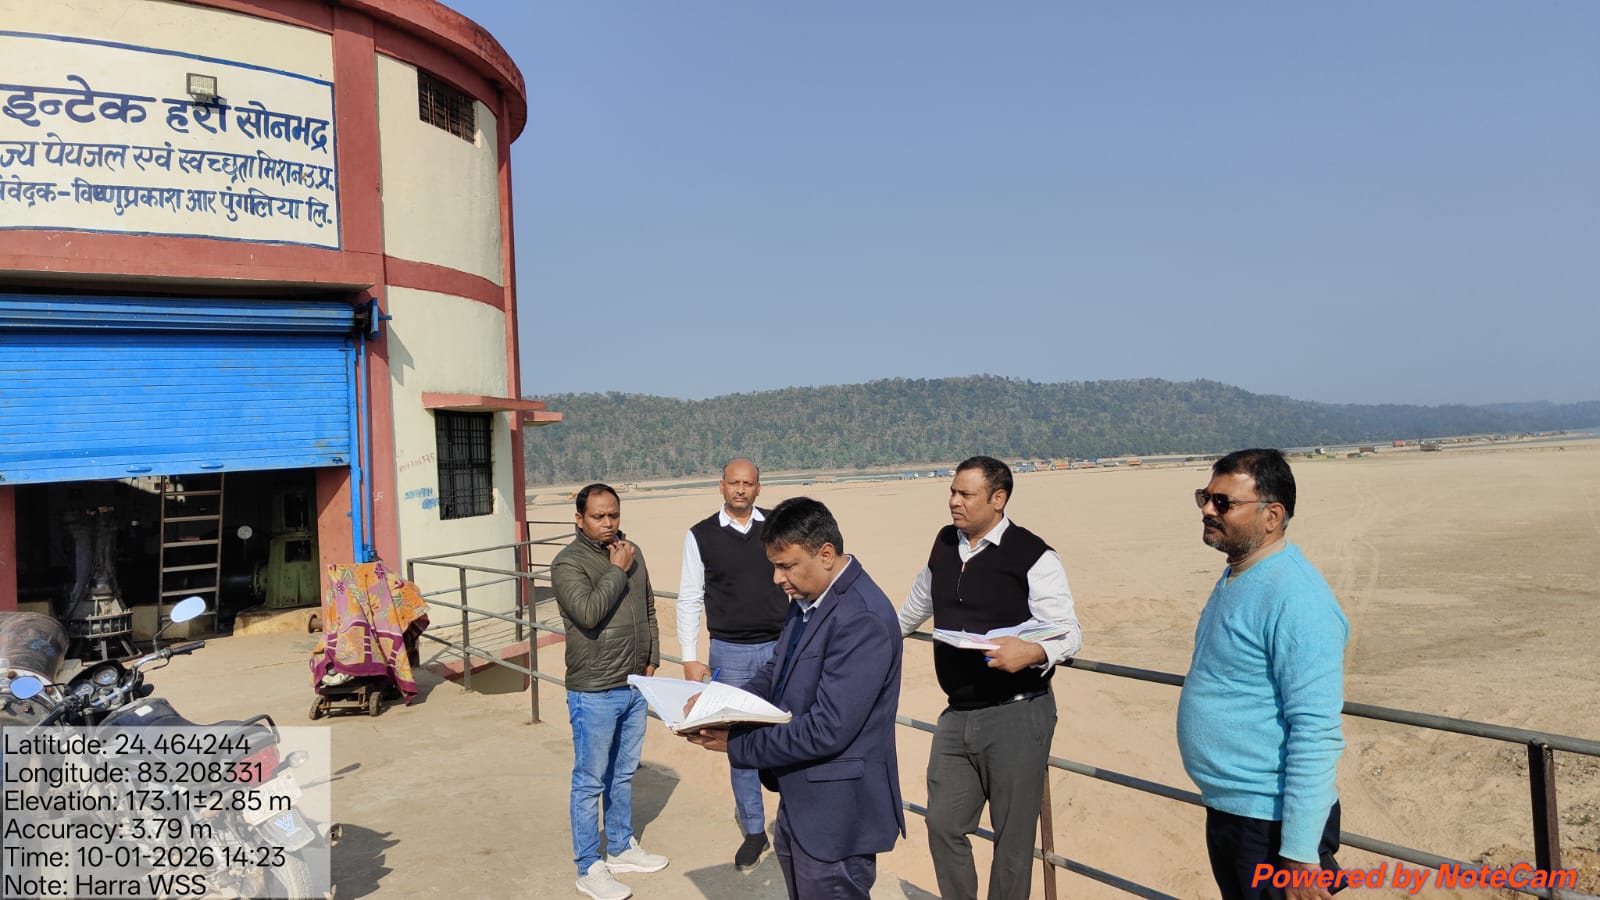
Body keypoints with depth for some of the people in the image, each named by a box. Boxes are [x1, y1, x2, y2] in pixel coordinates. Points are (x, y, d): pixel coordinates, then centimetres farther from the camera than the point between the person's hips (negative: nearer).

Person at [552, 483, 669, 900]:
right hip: (594, 692, -6)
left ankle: (622, 848, 35)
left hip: (634, 685, 7)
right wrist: (617, 570, -19)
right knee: (590, 782, 5)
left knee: (624, 774, 20)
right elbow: (588, 613, -28)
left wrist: (652, 659, 12)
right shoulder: (568, 562, -13)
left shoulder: (631, 552, 7)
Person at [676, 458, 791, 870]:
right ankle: (754, 831, 22)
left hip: (781, 647, 0)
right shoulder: (701, 535, 0)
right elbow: (689, 599, 3)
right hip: (730, 653, 0)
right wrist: (690, 659, 0)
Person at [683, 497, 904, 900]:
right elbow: (778, 672, 14)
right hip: (799, 804, 9)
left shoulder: (862, 619, -26)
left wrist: (735, 744, -19)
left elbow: (827, 729, -28)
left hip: (836, 814, -9)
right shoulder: (806, 600, 4)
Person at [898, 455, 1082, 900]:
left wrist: (1033, 652, -31)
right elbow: (917, 605, 26)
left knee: (1013, 835, 5)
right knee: (943, 825, 9)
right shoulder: (944, 544, 8)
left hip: (1017, 716, -6)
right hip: (958, 714, 6)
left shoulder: (1032, 556, -11)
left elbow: (1070, 633, -11)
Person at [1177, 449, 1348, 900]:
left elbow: (1316, 735, -25)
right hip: (1224, 812, 9)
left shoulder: (1294, 597, -22)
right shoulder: (1234, 578, 8)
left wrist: (1300, 856, -25)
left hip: (1273, 824, -9)